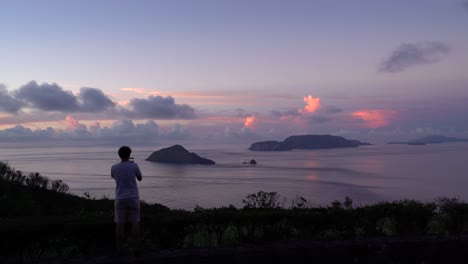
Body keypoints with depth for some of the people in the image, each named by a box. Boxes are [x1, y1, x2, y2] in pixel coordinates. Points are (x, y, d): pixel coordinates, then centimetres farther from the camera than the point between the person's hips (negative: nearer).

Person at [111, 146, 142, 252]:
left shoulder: (114, 167, -4)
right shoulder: (134, 166, -8)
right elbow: (140, 178, 9)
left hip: (120, 199, 1)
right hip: (133, 198, 0)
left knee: (120, 224, 4)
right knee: (135, 223, 6)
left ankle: (119, 249, 6)